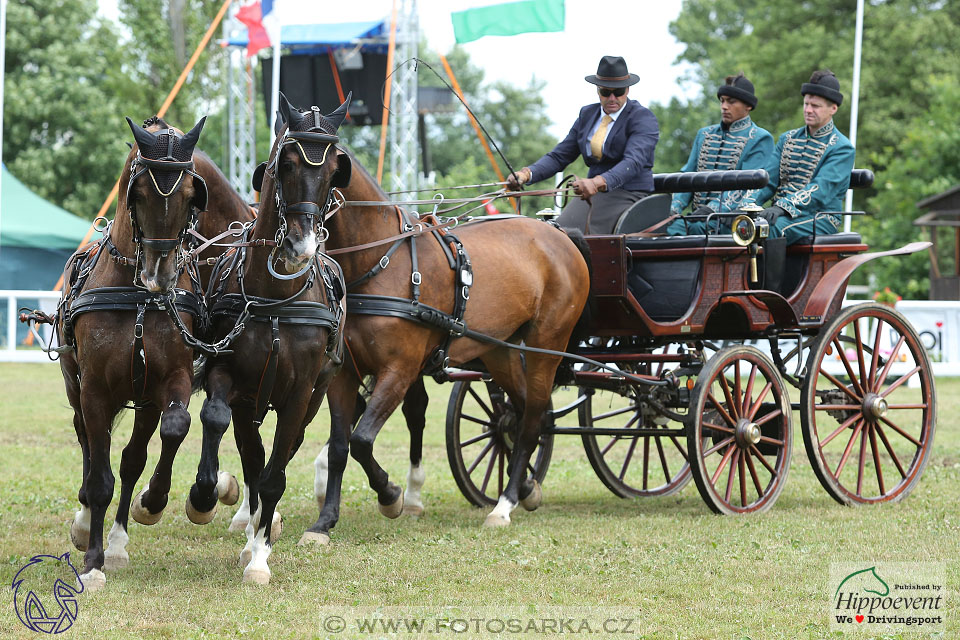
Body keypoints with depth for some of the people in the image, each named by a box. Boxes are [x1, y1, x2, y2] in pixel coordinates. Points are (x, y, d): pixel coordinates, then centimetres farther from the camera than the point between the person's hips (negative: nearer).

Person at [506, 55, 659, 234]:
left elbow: (634, 161, -23)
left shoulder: (644, 118, -6)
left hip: (629, 197, -5)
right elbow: (559, 156, 14)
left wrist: (598, 182, -41)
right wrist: (527, 174, -8)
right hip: (592, 195, 5)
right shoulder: (587, 114, 14)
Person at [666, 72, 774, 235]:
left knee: (695, 226, -35)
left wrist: (713, 209, -25)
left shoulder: (760, 139, 3)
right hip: (699, 215, 5)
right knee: (671, 225, -27)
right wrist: (675, 207, -2)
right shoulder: (705, 135, 24)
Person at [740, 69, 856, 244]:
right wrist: (747, 203, -9)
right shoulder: (787, 139, 22)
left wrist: (783, 207, -30)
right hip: (780, 213, 5)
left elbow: (821, 190, -15)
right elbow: (768, 179, 13)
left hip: (820, 217, -5)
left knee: (773, 226, -37)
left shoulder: (842, 148, 0)